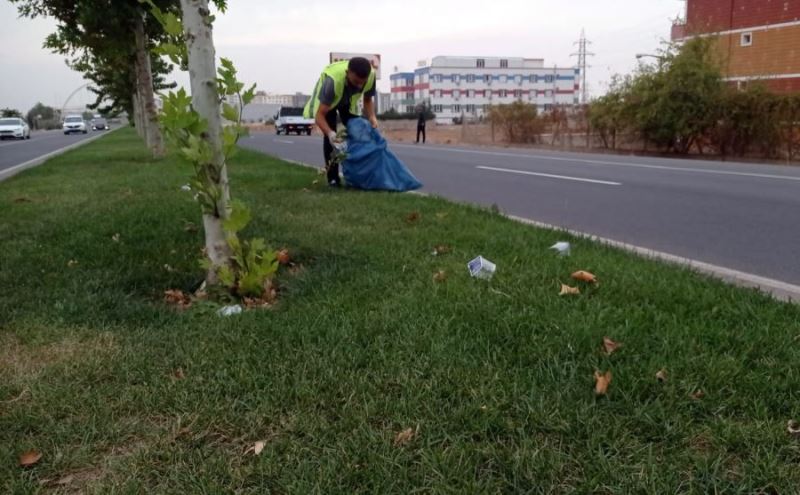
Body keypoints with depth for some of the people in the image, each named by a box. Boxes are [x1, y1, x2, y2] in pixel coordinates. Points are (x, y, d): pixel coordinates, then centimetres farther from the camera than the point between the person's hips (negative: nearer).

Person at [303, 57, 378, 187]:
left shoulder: (371, 76, -33)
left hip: (348, 100, 4)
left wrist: (371, 116, -31)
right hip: (326, 99, -4)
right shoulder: (332, 80, -46)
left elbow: (368, 99, -11)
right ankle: (333, 177, -8)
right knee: (331, 136, -17)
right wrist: (330, 133, -61)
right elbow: (319, 115, -43)